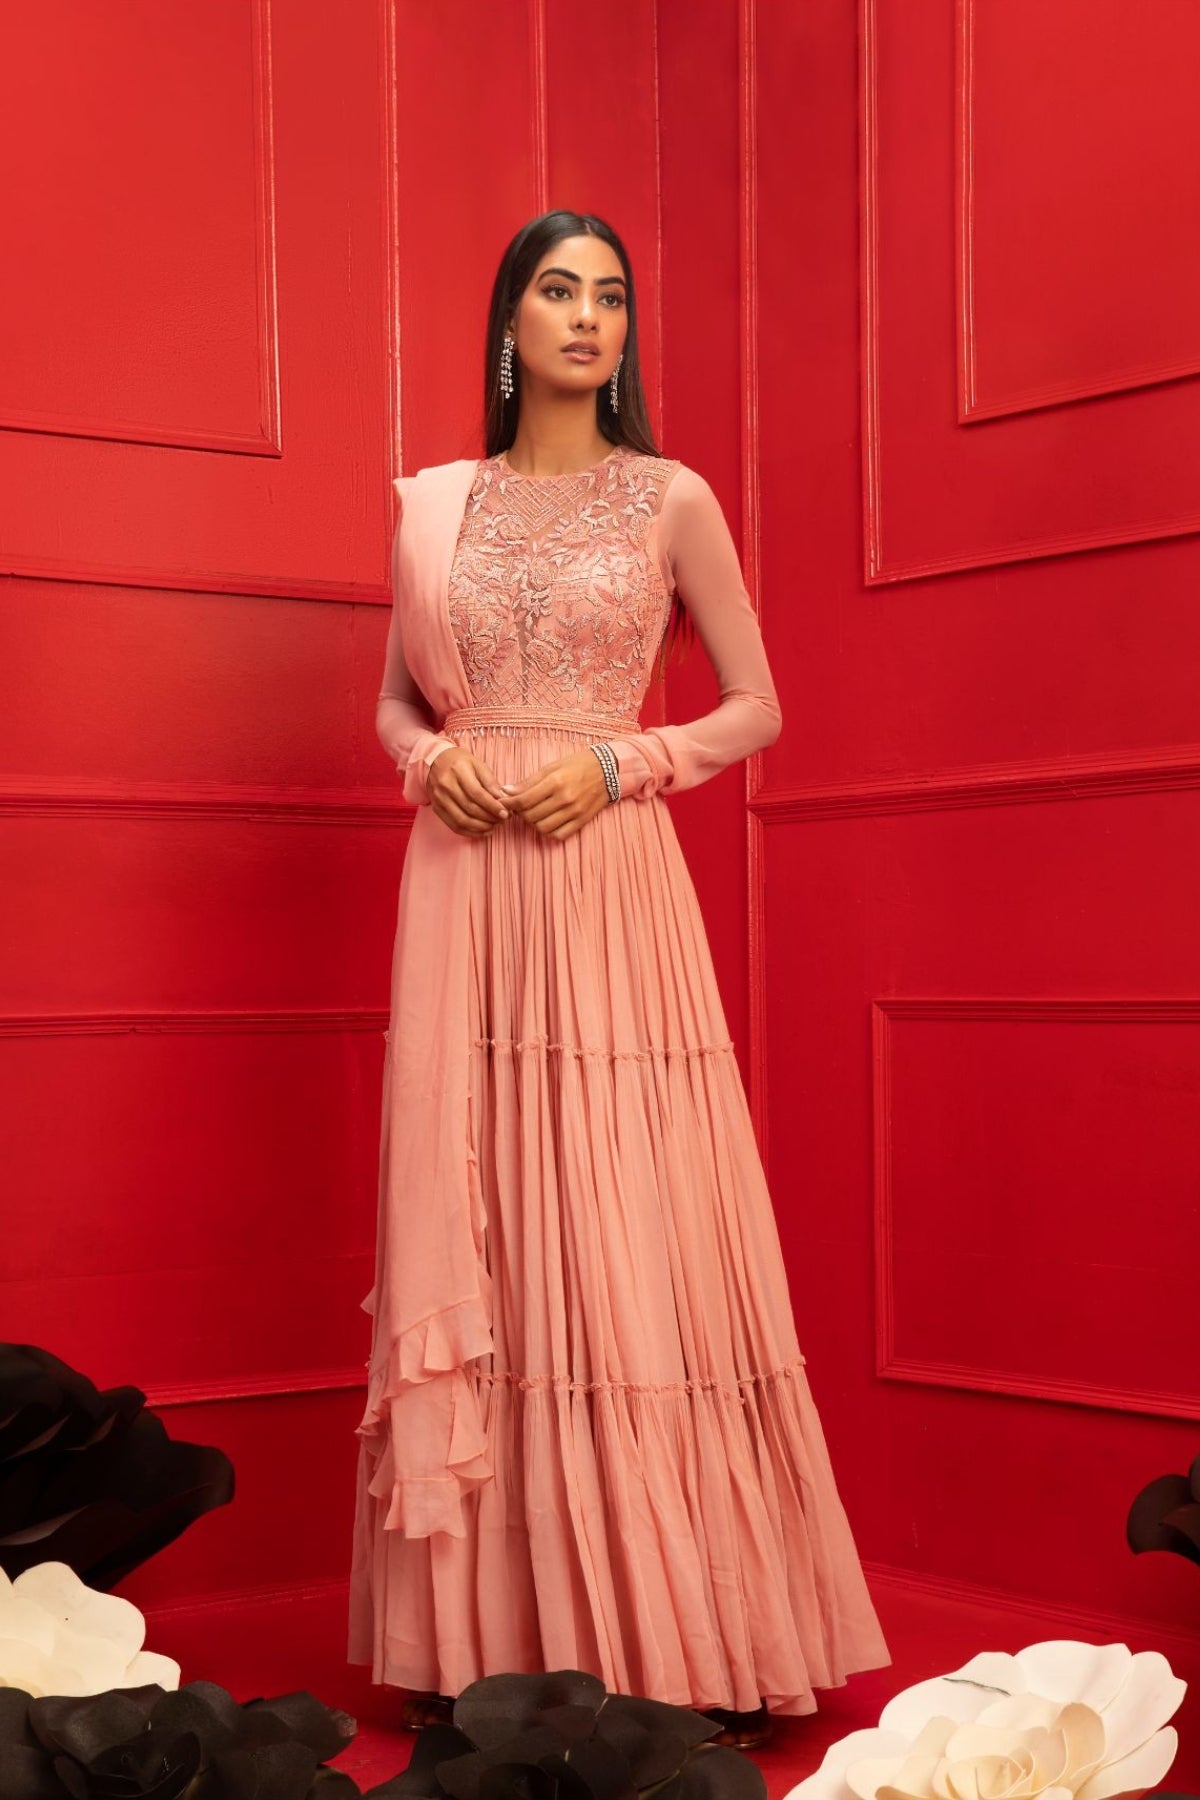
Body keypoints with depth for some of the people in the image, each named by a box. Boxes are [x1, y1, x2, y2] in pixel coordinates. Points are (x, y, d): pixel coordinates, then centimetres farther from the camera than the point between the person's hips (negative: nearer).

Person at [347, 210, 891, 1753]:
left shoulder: (672, 500, 5)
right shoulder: (431, 504, 12)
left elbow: (757, 707, 7)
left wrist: (617, 763, -8)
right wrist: (430, 761, -2)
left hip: (610, 882, -2)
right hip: (461, 888, 3)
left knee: (628, 1242, -5)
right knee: (468, 1239, 1)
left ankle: (681, 1641, 3)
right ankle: (480, 1637, 7)